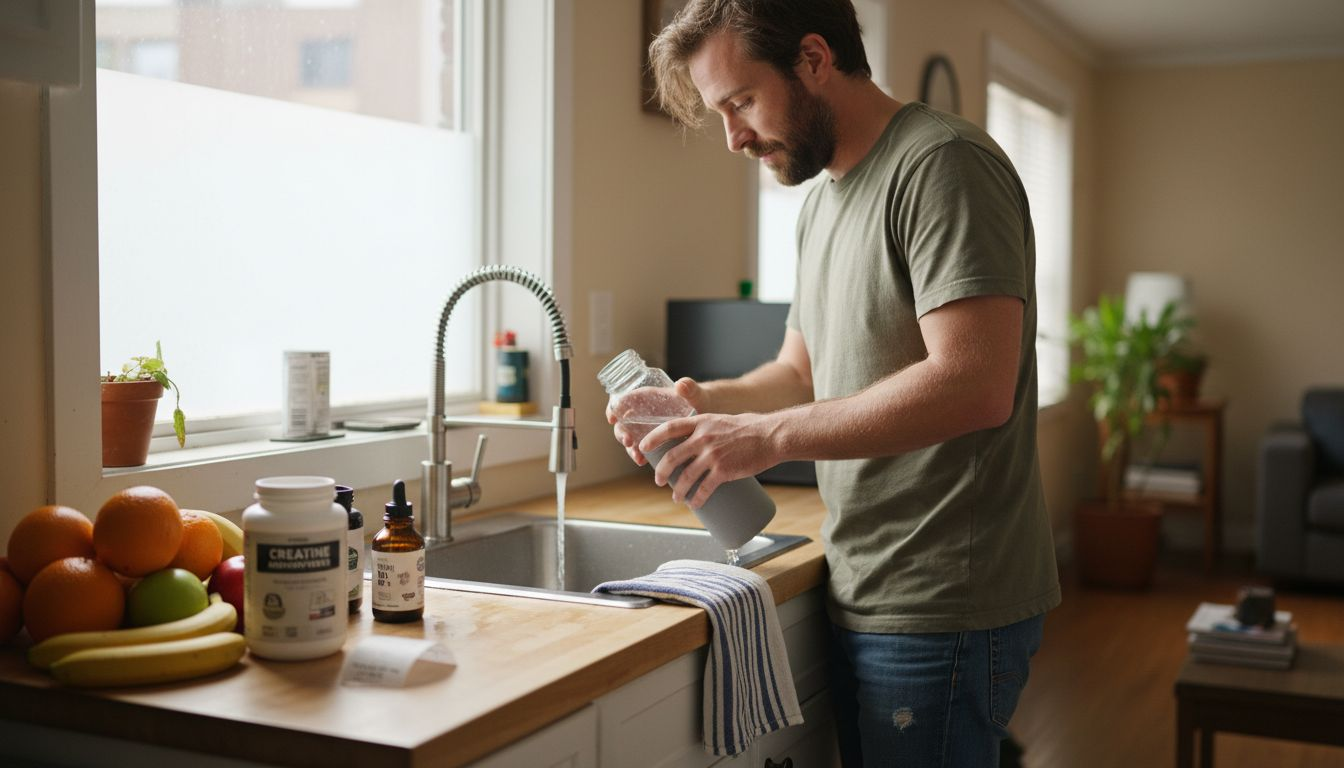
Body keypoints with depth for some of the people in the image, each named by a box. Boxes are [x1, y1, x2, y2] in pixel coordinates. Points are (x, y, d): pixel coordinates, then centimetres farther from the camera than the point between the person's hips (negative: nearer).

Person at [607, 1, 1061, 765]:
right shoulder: (824, 199, 15)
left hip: (943, 611, -8)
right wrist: (704, 401, 0)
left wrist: (771, 435, -21)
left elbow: (975, 385, -25)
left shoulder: (941, 164, -14)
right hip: (868, 600, 9)